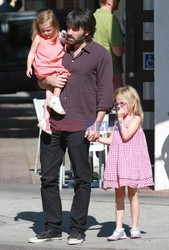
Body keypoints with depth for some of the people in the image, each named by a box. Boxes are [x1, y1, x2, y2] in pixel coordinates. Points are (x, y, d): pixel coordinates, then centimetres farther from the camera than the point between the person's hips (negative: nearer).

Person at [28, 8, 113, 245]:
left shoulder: (100, 55, 2)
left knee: (82, 179, 2)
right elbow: (40, 81, 24)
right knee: (48, 178, 5)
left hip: (79, 127, -5)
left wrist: (96, 124, -9)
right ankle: (52, 227, 13)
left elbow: (105, 93, -1)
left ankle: (77, 229, 10)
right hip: (53, 123, 5)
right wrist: (48, 80, 0)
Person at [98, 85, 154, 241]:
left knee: (132, 193, 0)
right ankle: (119, 229, 6)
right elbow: (110, 140, 11)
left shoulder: (136, 119, -4)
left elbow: (126, 136, -16)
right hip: (119, 161, 6)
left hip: (131, 160, -6)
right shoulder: (118, 122, 15)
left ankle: (135, 228, 8)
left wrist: (121, 119, -12)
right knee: (119, 194, 4)